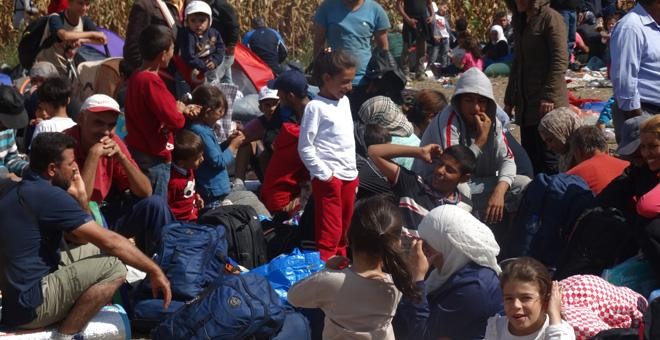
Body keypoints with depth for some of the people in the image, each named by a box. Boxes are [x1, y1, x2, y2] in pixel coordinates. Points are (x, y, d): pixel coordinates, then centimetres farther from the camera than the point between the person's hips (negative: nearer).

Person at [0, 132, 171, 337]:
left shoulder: (23, 190, 13)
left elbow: (77, 239, 17)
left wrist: (80, 197, 3)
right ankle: (64, 336, -12)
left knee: (95, 250, 19)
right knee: (113, 267, -19)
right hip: (29, 304, -10)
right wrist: (155, 271, -10)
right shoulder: (48, 196, -19)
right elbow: (110, 241, -18)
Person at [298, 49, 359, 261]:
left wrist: (353, 172, 17)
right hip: (329, 178, -8)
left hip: (349, 176, 8)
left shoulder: (344, 101, 13)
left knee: (344, 231, 15)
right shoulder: (315, 107, -10)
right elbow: (305, 147, -13)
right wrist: (324, 175, -15)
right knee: (329, 234, -7)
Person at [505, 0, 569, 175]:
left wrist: (549, 96, -19)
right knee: (529, 157, 8)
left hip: (547, 103, -8)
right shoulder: (520, 21, 16)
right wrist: (510, 99, 20)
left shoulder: (551, 18, -8)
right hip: (525, 104, 8)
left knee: (548, 160, -6)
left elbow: (560, 60, -14)